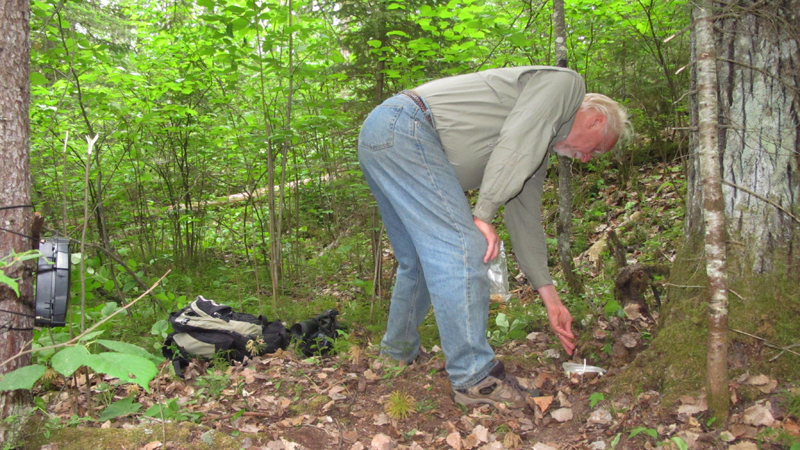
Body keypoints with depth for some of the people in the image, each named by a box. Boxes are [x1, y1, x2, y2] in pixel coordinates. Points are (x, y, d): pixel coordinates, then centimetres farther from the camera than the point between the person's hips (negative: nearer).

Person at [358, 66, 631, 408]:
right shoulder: (565, 83, 3)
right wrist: (484, 214, -16)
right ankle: (474, 377, -9)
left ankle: (398, 354, 32)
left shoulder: (538, 150, 27)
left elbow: (525, 219, 25)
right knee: (463, 248, -13)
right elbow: (514, 143, -14)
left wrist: (550, 297, 23)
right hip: (404, 130, -11)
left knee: (421, 259, 18)